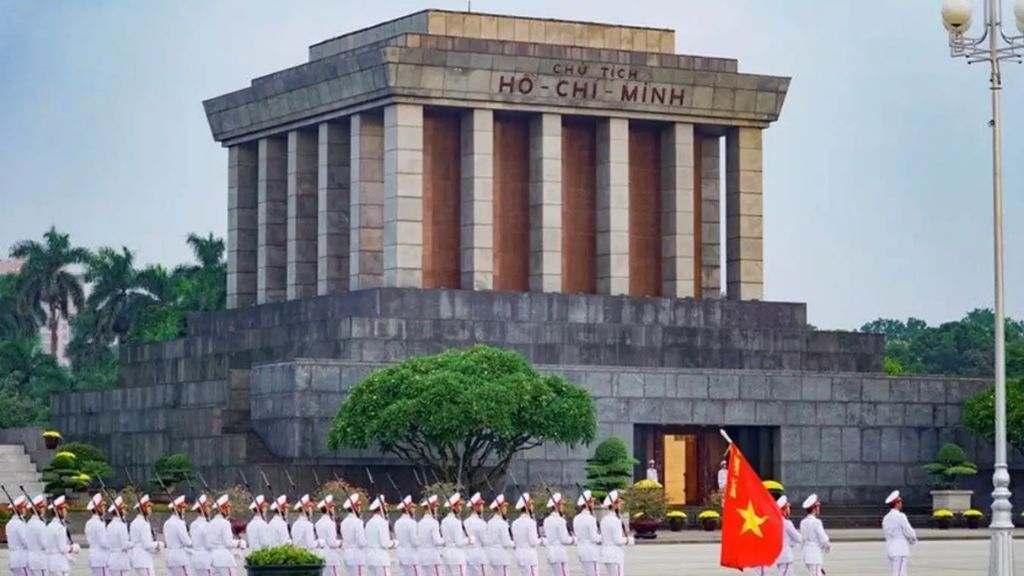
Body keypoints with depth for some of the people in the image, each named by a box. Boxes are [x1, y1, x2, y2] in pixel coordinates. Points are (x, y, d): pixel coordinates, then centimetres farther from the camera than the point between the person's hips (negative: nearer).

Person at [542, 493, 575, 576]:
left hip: (550, 553, 8)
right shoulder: (560, 520, -13)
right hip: (560, 554, -8)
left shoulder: (547, 521, 11)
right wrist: (573, 540, 5)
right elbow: (564, 540, -15)